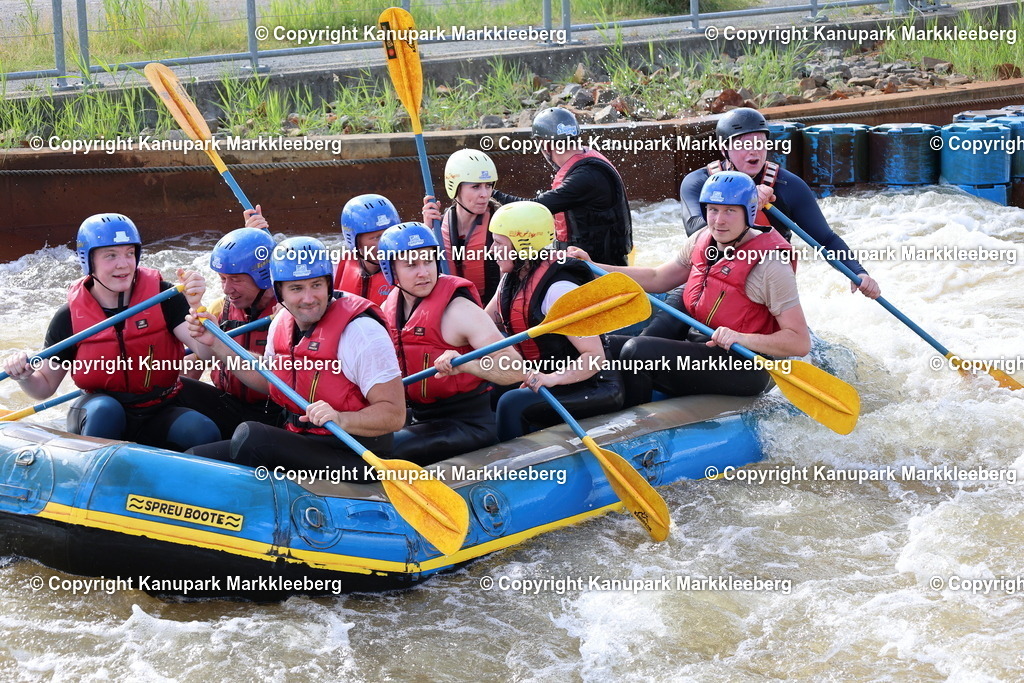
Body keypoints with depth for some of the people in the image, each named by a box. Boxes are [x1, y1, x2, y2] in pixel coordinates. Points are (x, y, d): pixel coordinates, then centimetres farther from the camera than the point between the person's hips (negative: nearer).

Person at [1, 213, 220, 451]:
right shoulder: (69, 318, -4)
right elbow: (45, 387, 3)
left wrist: (195, 307, -32)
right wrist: (24, 377, -19)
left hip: (160, 415, 0)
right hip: (97, 421, 0)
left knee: (204, 432, -29)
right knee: (104, 408, -34)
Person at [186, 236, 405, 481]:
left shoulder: (361, 330, -18)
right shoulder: (282, 323, 5)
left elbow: (395, 414, -20)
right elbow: (268, 382, 22)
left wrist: (341, 419, -37)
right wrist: (216, 343, 13)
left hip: (354, 458, -7)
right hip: (297, 444, 8)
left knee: (250, 436, -27)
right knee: (193, 459, -3)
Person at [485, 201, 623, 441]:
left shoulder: (558, 288, -21)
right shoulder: (513, 279, 6)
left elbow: (595, 357, -25)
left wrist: (553, 378, -40)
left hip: (594, 390, -9)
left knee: (512, 404, -30)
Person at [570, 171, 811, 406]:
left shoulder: (769, 264, -18)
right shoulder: (702, 240, 5)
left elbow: (801, 343, -20)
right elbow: (656, 279, 17)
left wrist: (741, 338, -35)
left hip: (744, 368, -8)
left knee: (636, 351, -25)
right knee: (609, 346, -2)